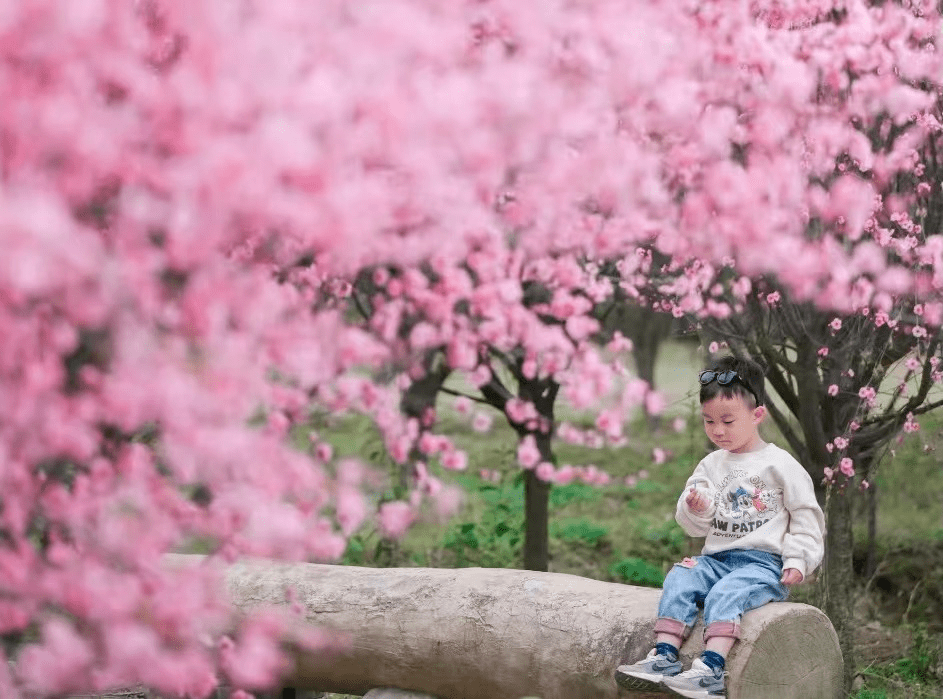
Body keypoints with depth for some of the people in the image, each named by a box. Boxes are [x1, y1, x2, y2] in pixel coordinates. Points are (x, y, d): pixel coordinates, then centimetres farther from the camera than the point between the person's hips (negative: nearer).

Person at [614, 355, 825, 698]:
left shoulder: (779, 464, 1)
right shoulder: (710, 465, 15)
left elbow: (806, 516, 3)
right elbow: (695, 527, 16)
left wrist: (798, 560, -9)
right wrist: (695, 509, -8)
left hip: (764, 562, -5)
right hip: (717, 557, 6)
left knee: (725, 592, -33)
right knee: (679, 579, -22)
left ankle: (711, 668, -46)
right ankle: (664, 657, -30)